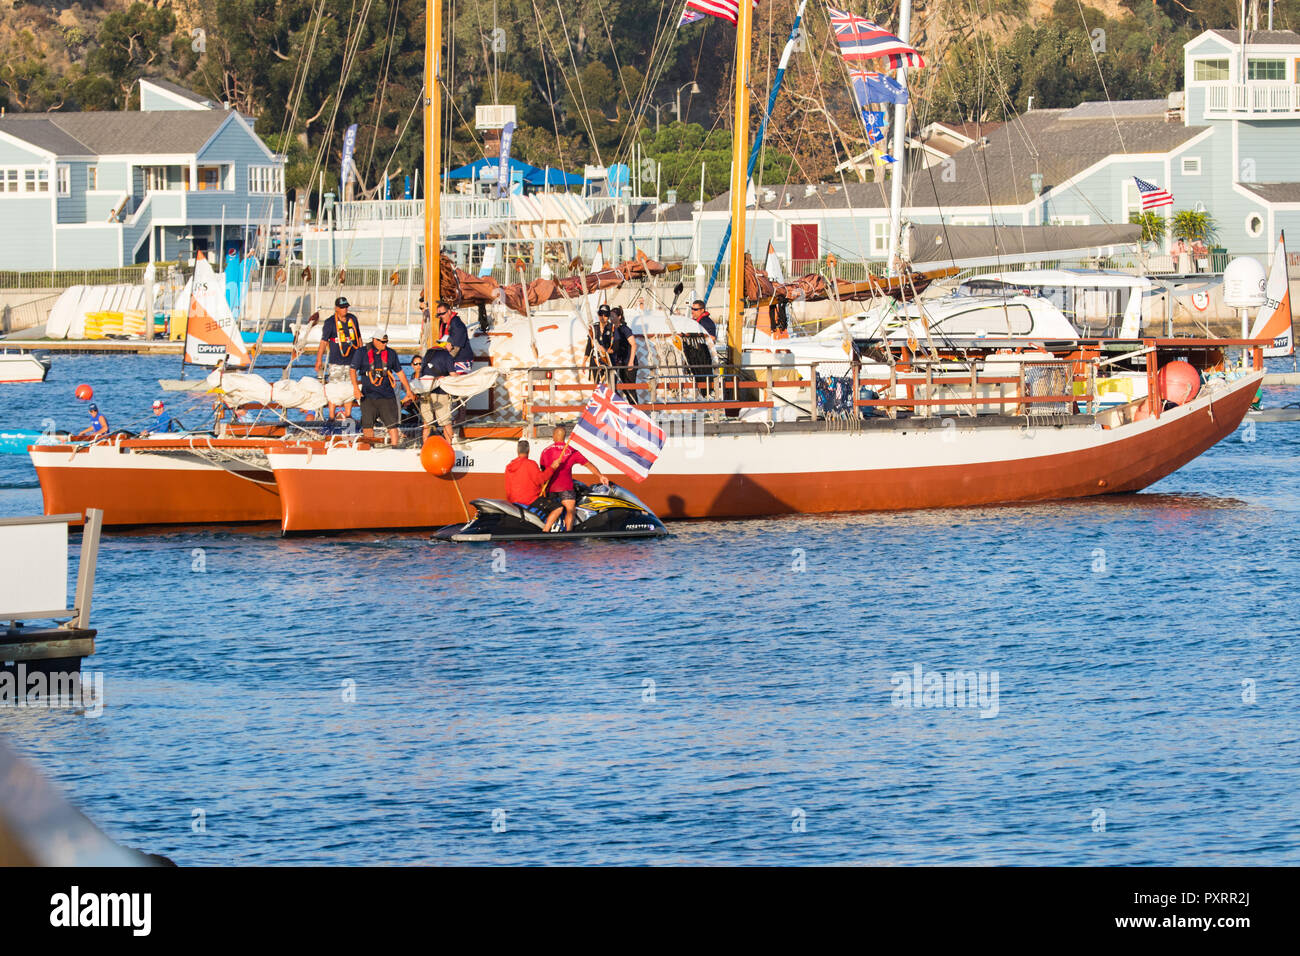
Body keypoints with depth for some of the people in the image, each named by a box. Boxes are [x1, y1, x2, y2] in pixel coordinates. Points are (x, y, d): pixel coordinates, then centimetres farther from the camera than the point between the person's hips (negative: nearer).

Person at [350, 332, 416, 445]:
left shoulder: (390, 354, 8)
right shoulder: (361, 353, 1)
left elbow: (399, 372, 17)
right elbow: (353, 370, -1)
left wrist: (408, 390, 17)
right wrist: (356, 388, -16)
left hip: (387, 396, 1)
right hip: (368, 396, -1)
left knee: (392, 425, -7)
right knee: (367, 426, -2)